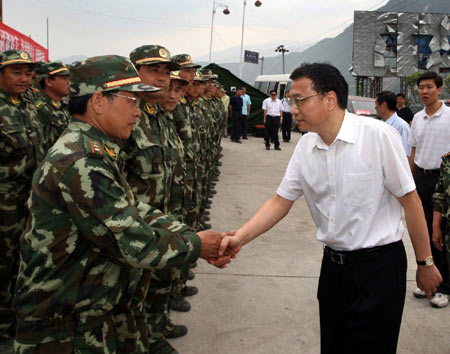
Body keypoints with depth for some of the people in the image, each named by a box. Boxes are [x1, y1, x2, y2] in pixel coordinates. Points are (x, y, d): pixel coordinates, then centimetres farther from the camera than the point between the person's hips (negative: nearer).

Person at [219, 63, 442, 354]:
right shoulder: (305, 147, 0)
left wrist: (426, 263, -5)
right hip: (333, 264, 6)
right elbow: (281, 201, 2)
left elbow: (409, 199, -11)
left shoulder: (378, 135, -17)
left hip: (379, 266, -5)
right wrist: (239, 238, -11)